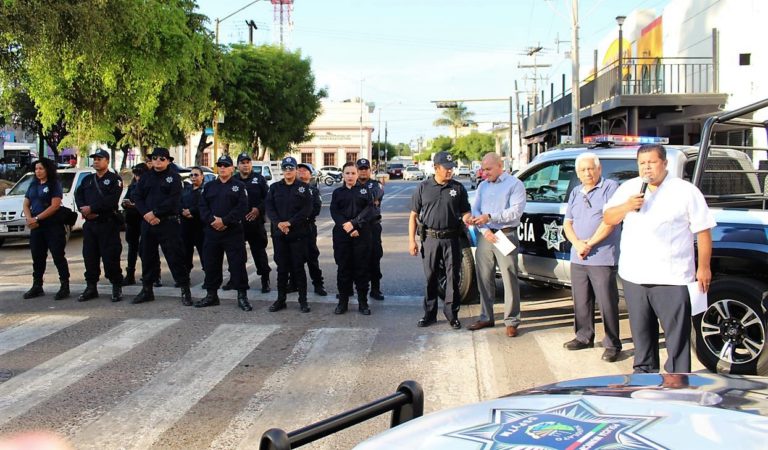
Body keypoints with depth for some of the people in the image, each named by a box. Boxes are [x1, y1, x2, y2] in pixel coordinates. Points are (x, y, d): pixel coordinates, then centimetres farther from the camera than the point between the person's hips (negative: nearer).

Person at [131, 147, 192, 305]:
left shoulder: (174, 177, -1)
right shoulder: (146, 177, 13)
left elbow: (174, 200, -12)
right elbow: (137, 197, 6)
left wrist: (155, 213, -15)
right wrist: (146, 214, -11)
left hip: (169, 223, -5)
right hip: (148, 222, 5)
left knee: (175, 257, -6)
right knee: (147, 256, 12)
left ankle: (185, 290, -1)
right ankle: (147, 289, 23)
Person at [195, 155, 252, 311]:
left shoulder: (239, 186, 3)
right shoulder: (209, 186, 14)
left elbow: (242, 207, -8)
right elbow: (203, 206, 7)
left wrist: (225, 221, -16)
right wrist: (212, 220, -12)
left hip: (233, 232, -4)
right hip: (212, 231, 4)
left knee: (237, 264, -5)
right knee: (211, 263, 8)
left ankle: (242, 296, 1)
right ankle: (211, 295, 19)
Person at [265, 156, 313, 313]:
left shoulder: (303, 187, 3)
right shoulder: (275, 187, 11)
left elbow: (307, 209, -7)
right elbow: (269, 207, 3)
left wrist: (290, 222, -15)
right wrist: (278, 223, -14)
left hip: (298, 233, -2)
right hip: (279, 233, 3)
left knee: (298, 267, 0)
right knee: (282, 267, 7)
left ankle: (303, 300, 7)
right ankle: (281, 299, 14)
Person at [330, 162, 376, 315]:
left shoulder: (365, 190, 9)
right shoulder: (337, 192, 12)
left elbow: (370, 210, -5)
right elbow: (334, 213, 0)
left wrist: (354, 223, -16)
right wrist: (348, 228, -14)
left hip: (362, 235, -1)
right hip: (341, 235, 1)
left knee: (361, 268, 1)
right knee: (343, 268, 4)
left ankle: (363, 302, 8)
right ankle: (342, 302, 12)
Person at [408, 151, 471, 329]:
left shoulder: (458, 188, 4)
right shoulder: (423, 188, 3)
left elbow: (465, 212, 9)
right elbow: (413, 215, 5)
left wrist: (467, 218, -16)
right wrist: (411, 240, -2)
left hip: (451, 239, 0)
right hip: (430, 239, 0)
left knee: (453, 277, 2)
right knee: (430, 277, 7)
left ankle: (452, 314, 12)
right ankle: (430, 313, 18)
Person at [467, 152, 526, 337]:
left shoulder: (515, 184, -1)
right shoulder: (483, 186, 16)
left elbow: (516, 211, -13)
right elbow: (475, 211, 8)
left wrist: (490, 217, -18)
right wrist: (485, 231, -9)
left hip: (506, 236, -5)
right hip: (485, 237, 5)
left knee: (510, 279, -4)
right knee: (484, 279, 8)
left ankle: (511, 321, 3)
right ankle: (486, 317, 19)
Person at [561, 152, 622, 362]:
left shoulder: (610, 187, -5)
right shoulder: (575, 193, 16)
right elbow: (567, 223, 12)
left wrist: (589, 244, -12)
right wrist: (577, 244, -7)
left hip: (602, 258, -7)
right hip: (577, 258, 7)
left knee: (607, 303, -4)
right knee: (581, 301, 14)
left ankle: (612, 344, 4)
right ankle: (584, 337, 27)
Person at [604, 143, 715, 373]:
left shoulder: (686, 191, -2)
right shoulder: (628, 188, 10)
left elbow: (703, 231, -1)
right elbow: (608, 218, 10)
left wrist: (703, 268, -3)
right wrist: (626, 207, -10)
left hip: (672, 278, -4)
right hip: (634, 275, 5)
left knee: (677, 334, -4)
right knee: (641, 329, 16)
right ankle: (645, 370, 31)